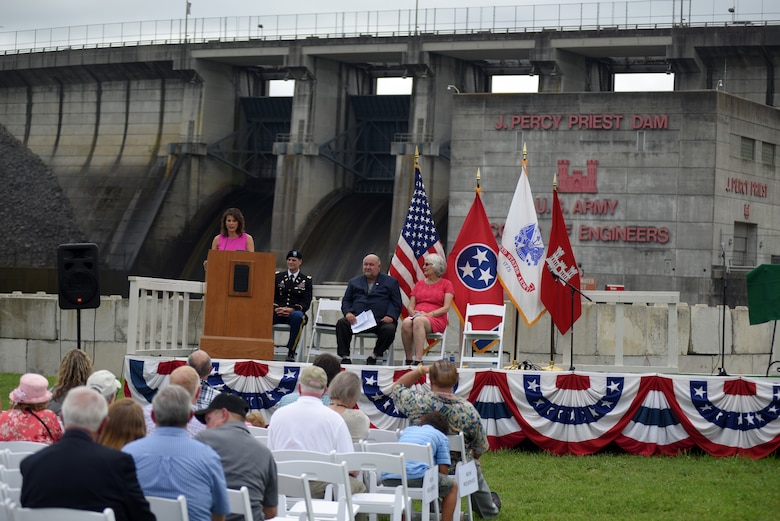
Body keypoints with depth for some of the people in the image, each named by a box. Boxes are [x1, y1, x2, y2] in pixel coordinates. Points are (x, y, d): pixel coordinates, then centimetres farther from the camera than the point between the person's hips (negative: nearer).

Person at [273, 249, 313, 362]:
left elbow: (306, 303, 2)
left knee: (298, 317, -40)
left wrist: (292, 309, -16)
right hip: (277, 312, 1)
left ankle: (291, 352, -31)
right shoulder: (278, 276, 18)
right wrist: (276, 308, -10)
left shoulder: (306, 280, 12)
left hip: (295, 312, -1)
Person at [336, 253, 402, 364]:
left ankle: (375, 355, -9)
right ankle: (345, 357, -17)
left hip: (380, 321, -2)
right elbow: (346, 301, 19)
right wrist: (348, 313, -4)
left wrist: (390, 316, -12)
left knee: (389, 329, -33)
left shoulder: (391, 282, 16)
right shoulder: (354, 282, 25)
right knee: (341, 323, -26)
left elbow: (396, 303, 7)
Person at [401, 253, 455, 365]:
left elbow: (446, 308, -2)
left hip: (437, 320, -4)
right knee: (406, 322, -34)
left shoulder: (446, 283, 9)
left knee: (418, 321, -39)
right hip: (417, 317, 4)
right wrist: (413, 313, -7)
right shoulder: (419, 283, 22)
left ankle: (418, 360, -46)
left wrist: (429, 314, -15)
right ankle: (408, 359, -29)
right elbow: (410, 306, 16)